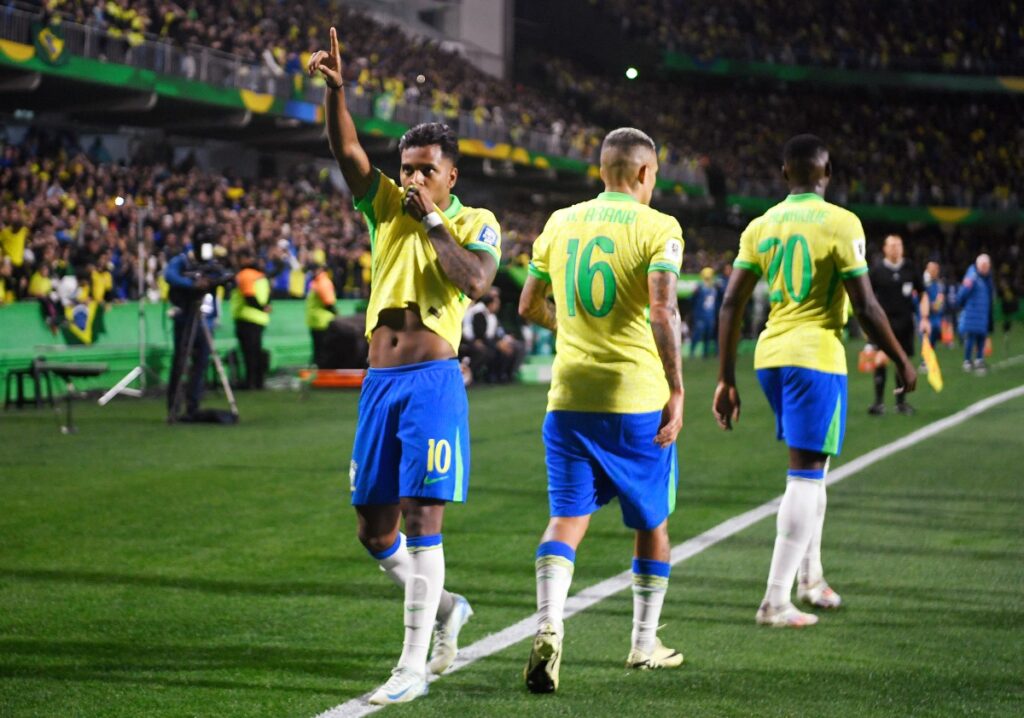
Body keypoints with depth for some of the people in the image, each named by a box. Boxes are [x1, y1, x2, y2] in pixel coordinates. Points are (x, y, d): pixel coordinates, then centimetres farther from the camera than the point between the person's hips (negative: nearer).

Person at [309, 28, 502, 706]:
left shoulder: (477, 224, 1)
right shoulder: (387, 206, 11)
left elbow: (476, 280, -19)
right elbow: (348, 151, -2)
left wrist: (433, 222, -11)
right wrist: (335, 90, -17)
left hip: (433, 381, -5)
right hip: (380, 384, 5)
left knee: (421, 519, -10)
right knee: (374, 528, 9)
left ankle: (414, 666, -7)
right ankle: (444, 606, 33)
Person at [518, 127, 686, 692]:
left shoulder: (560, 223, 9)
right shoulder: (656, 228, -6)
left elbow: (529, 307, 16)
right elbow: (662, 312, -18)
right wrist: (676, 391, -15)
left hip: (569, 396, 3)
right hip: (637, 397, -3)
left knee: (567, 518, 1)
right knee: (651, 522, 14)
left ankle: (548, 629, -22)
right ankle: (645, 644, 25)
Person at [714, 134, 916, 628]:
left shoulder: (760, 226, 7)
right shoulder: (840, 223, -9)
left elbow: (731, 304, 5)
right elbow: (865, 308, -11)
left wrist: (726, 380, 11)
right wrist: (902, 361, 2)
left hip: (769, 356, 6)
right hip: (816, 357, -6)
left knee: (812, 466, 23)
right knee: (805, 475, -4)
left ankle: (811, 578, 29)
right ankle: (775, 601, -8)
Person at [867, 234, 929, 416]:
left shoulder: (910, 269, 3)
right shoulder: (877, 270, -3)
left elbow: (922, 295, 11)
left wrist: (925, 317, 2)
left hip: (905, 322, 3)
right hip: (884, 321, -3)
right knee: (881, 360, -14)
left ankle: (901, 401, 20)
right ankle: (879, 402, -10)